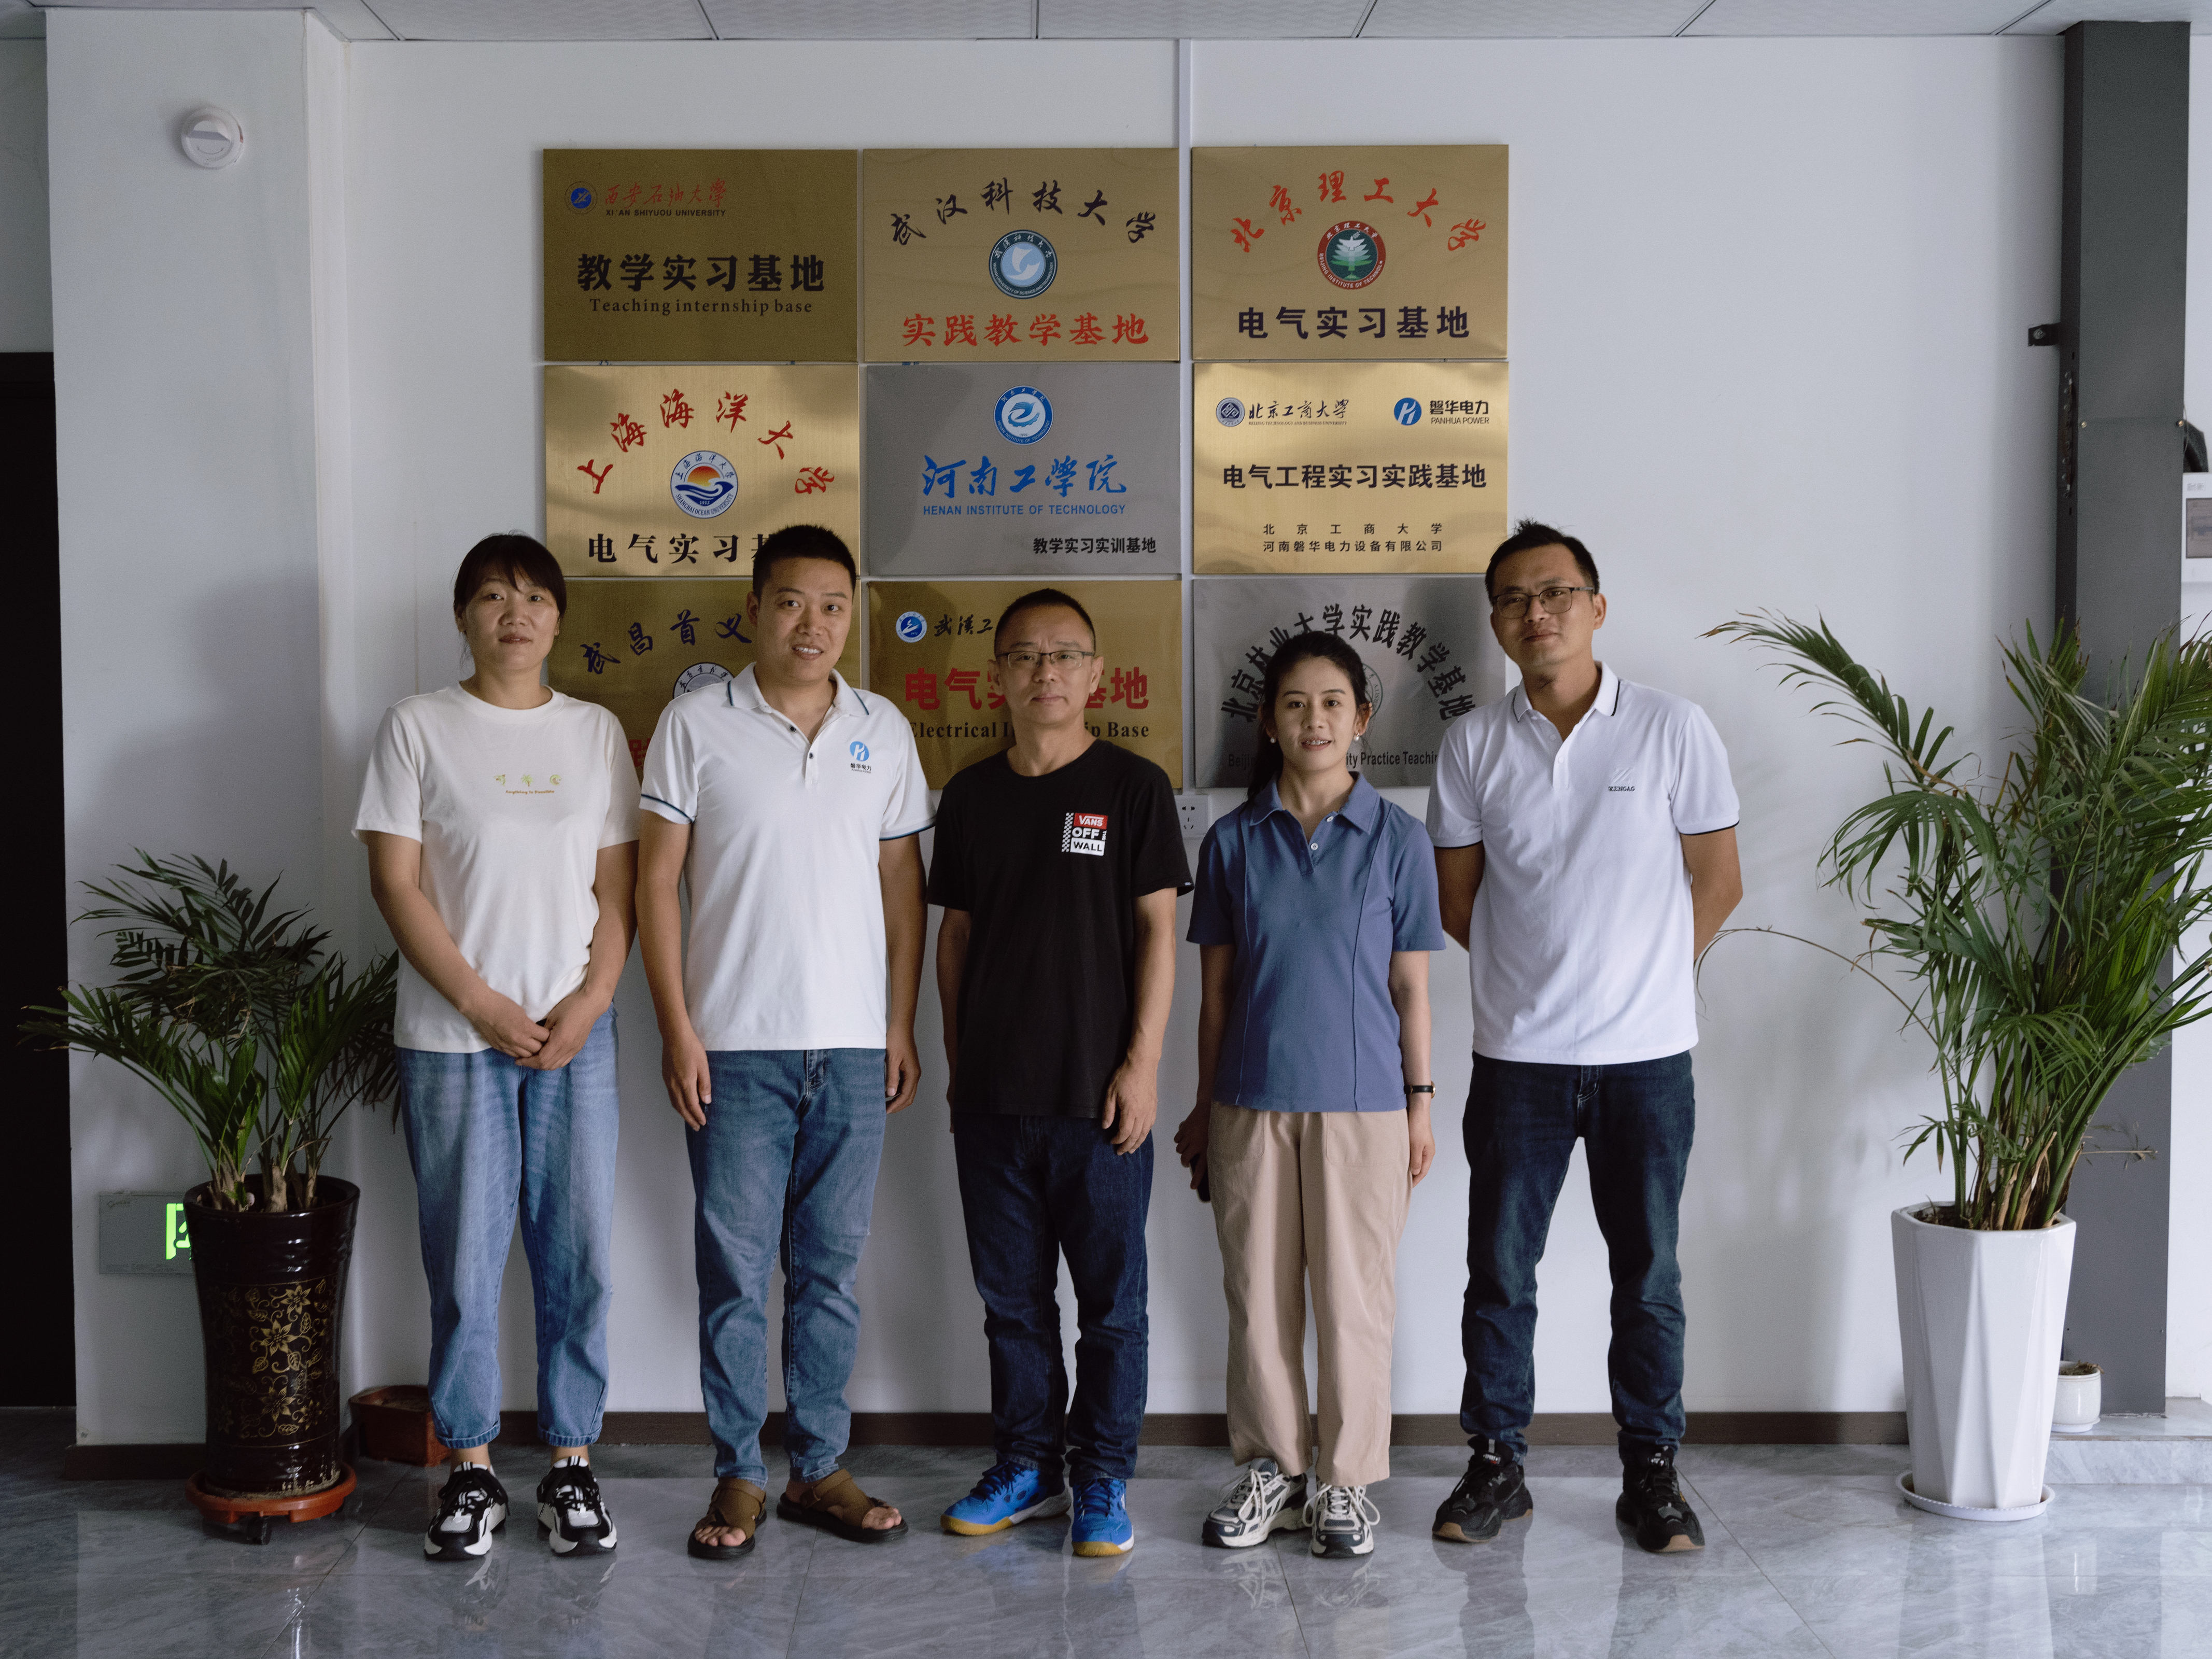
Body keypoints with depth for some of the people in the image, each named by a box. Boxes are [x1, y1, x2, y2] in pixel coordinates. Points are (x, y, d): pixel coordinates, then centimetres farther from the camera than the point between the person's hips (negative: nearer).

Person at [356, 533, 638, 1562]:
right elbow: (395, 881, -4)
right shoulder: (417, 727, 1)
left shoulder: (596, 733, 9)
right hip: (452, 1037, -2)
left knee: (579, 1253, 4)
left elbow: (617, 888, 7)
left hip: (576, 1034, 2)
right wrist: (482, 1005, -11)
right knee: (463, 1258, 3)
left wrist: (589, 1001, -7)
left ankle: (571, 1465, 17)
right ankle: (472, 1472, 17)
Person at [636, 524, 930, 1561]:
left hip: (853, 1047, 3)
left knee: (830, 1269, 10)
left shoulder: (884, 733, 8)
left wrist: (902, 1026, 6)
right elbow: (657, 879, -1)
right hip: (734, 1046, -2)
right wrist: (676, 1028, -7)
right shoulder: (697, 723, -1)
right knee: (734, 1270, 4)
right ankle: (739, 1475, 17)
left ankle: (818, 1467, 23)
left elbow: (902, 884, 11)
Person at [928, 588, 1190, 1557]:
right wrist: (954, 1060, 11)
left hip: (1098, 1094, -3)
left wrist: (1143, 1062, -9)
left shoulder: (1133, 787, -2)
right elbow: (956, 933, 13)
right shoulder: (973, 795, 9)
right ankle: (1026, 1467, 26)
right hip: (991, 1095, 4)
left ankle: (1102, 1479, 18)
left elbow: (1157, 930, -4)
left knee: (1111, 1299, 5)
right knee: (1011, 1295, 13)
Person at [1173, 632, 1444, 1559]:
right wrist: (1203, 1111, 9)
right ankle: (1271, 1469, 24)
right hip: (1252, 1100, 2)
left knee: (1355, 1294, 5)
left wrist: (1421, 1105, 1)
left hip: (1361, 1101, -1)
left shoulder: (1397, 838, 1)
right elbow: (1216, 990, 8)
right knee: (1258, 1292, 8)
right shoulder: (1233, 841, 4)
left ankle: (1347, 1480, 19)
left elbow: (1411, 985, 3)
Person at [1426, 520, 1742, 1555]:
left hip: (1647, 1053, -1)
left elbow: (1717, 884, 4)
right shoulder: (1473, 744, 2)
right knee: (1500, 1268, 6)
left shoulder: (1674, 729, -2)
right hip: (1517, 1054, 1)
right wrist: (1539, 978, 8)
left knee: (1648, 1274, 8)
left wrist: (1642, 975, 6)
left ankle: (1651, 1471, 22)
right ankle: (1496, 1466, 21)